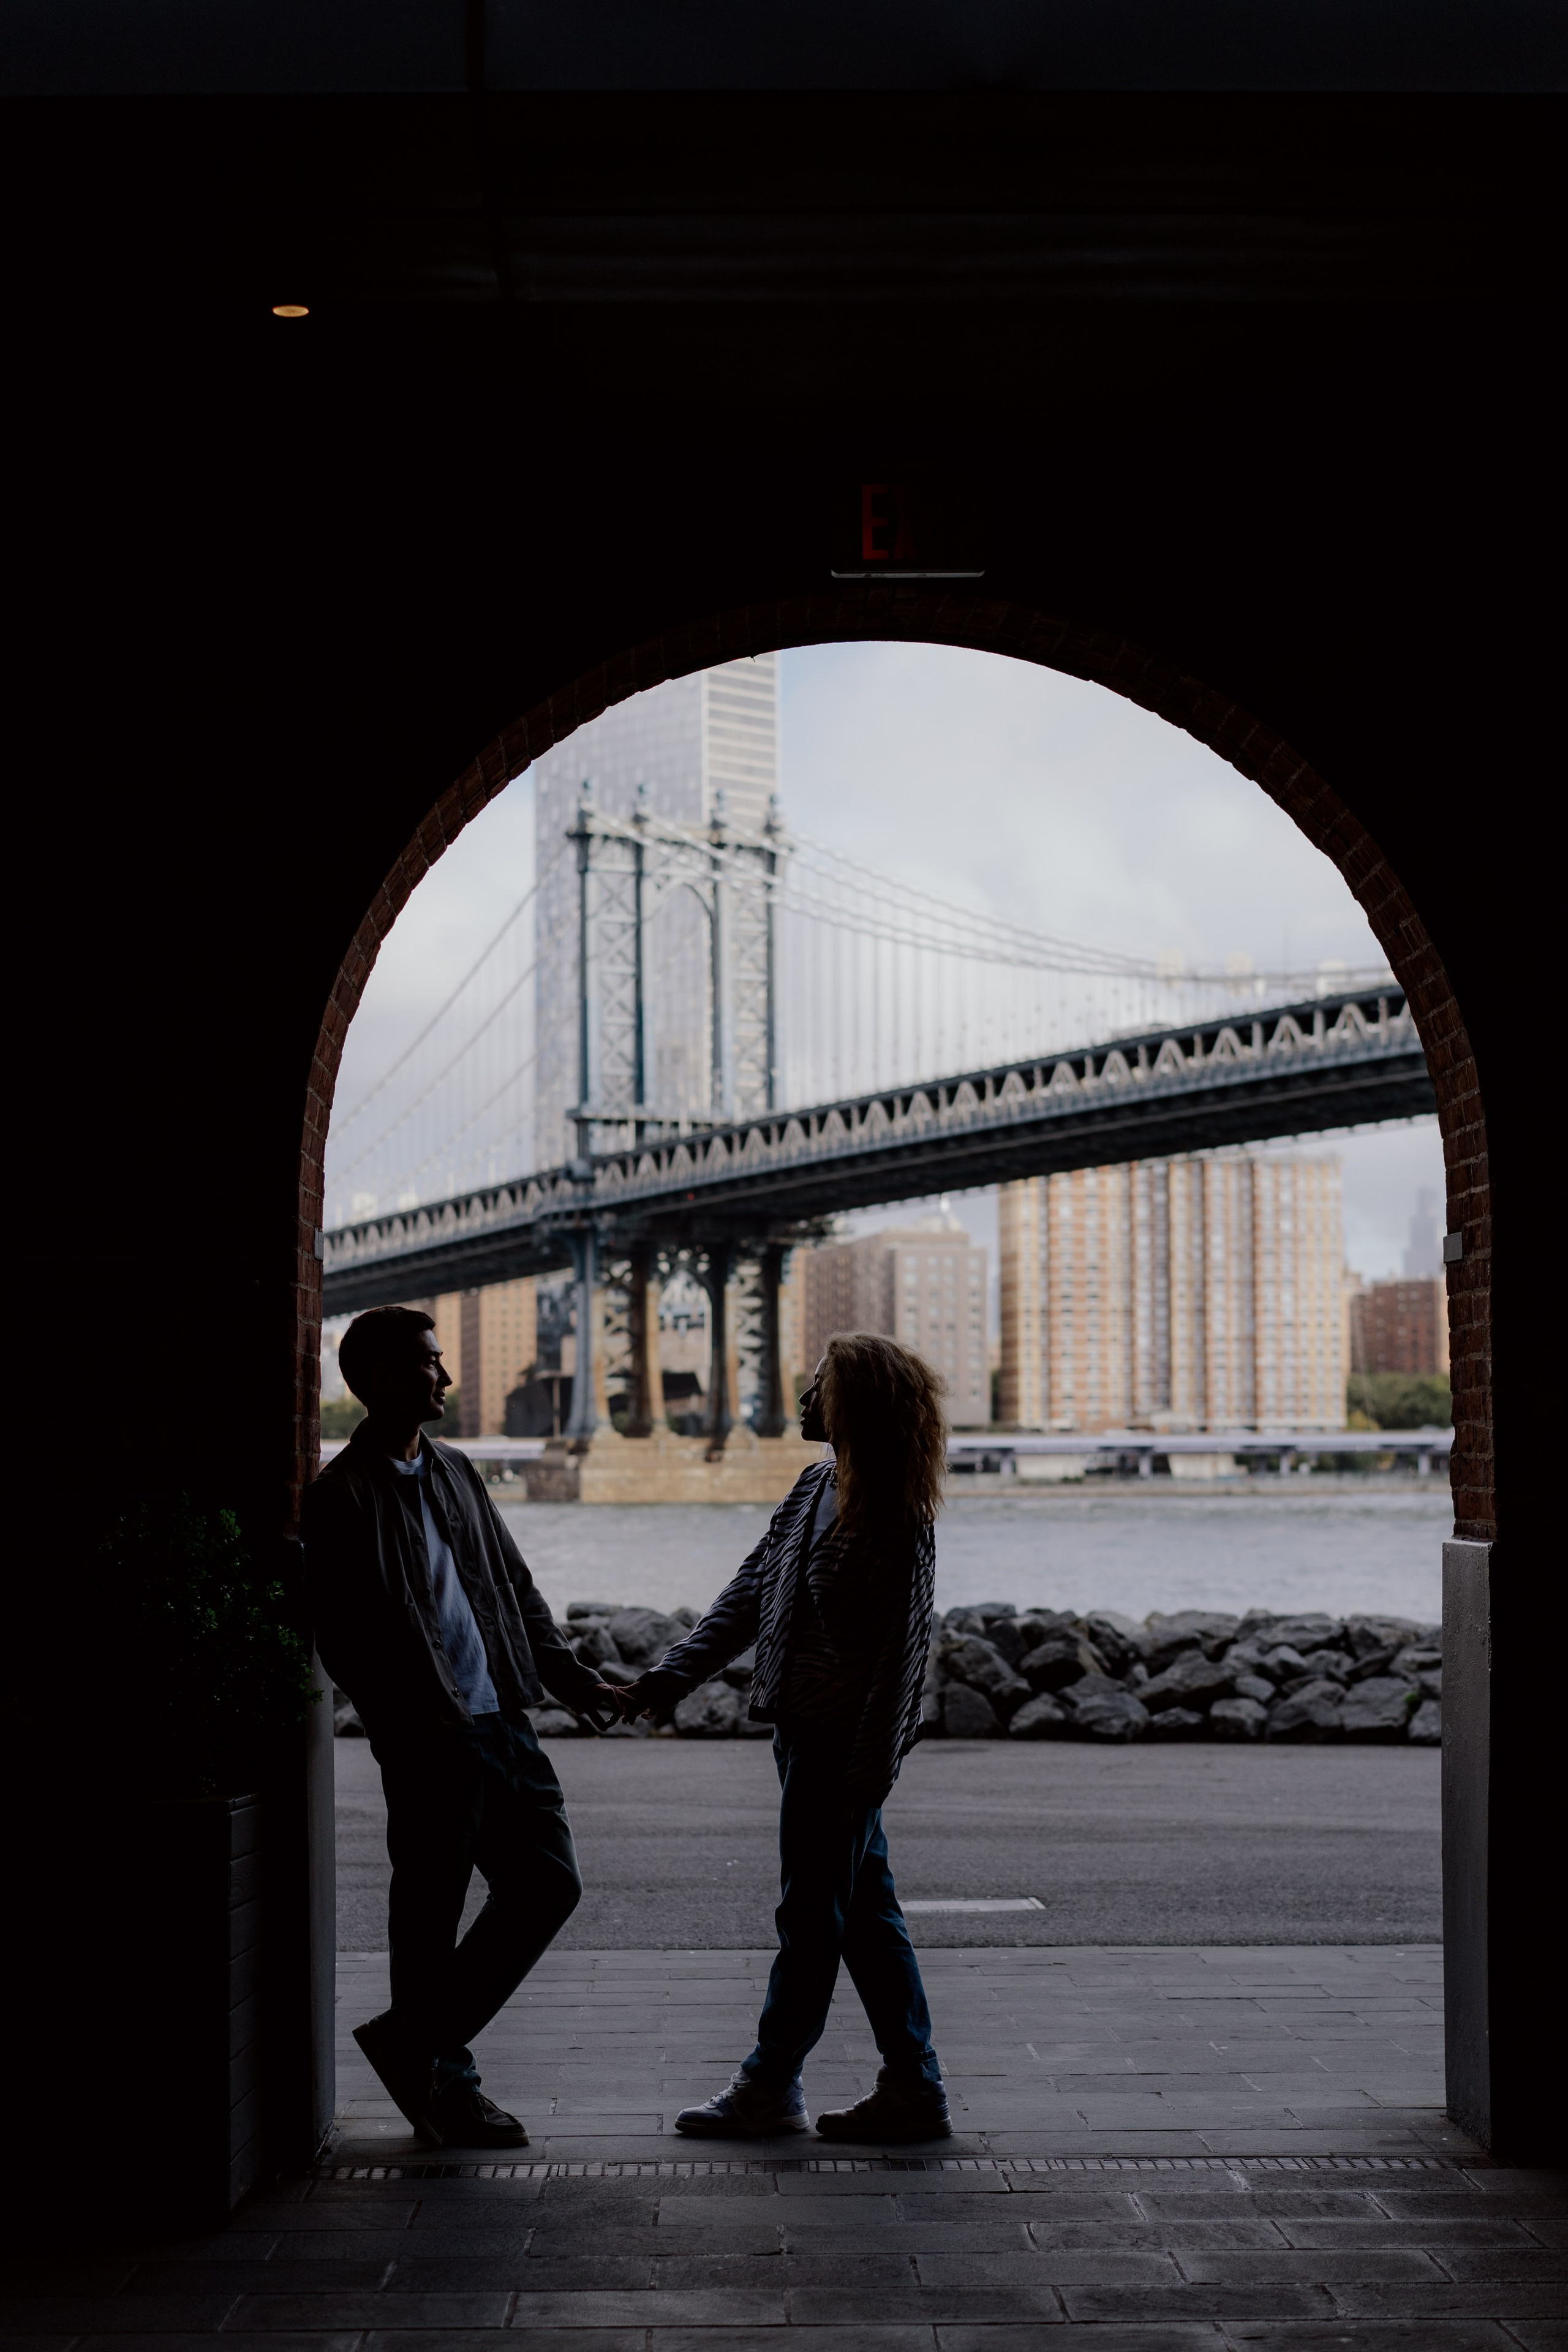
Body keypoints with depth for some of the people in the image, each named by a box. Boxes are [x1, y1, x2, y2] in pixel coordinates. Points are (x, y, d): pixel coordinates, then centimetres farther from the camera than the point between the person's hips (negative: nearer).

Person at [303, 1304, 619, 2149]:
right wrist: (423, 1723, -20)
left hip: (503, 1723, 8)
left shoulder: (455, 1472, 16)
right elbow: (345, 1638, -14)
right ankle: (442, 2083, 19)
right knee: (430, 1916, 2)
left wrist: (569, 1676, 12)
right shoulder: (342, 1496, -8)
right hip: (431, 1740, -8)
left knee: (548, 1885, 8)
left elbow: (516, 1586, 21)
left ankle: (416, 2045, 18)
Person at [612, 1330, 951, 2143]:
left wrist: (866, 1773, -19)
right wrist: (669, 1679, 7)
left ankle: (770, 2086, 17)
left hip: (841, 1747, -9)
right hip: (805, 1736, 9)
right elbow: (750, 1593, 13)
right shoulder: (817, 1488, 10)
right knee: (866, 1915, 12)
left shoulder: (895, 1521, -17)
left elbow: (899, 1651, -18)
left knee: (812, 1917, 4)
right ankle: (913, 2090, 20)